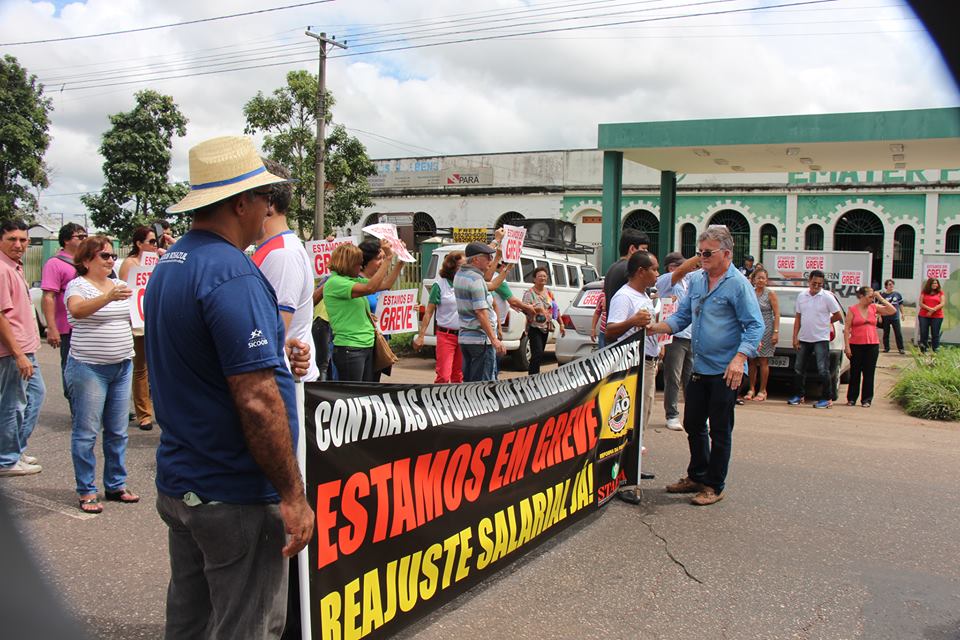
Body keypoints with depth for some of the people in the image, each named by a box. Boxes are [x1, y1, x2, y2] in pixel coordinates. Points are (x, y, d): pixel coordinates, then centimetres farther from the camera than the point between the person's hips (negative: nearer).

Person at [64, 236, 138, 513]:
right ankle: (87, 492, 10)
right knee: (86, 432, 0)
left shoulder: (119, 284, 13)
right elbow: (77, 310, -28)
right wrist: (108, 297, -41)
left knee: (117, 432, 11)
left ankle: (116, 485, 22)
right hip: (89, 367, -6)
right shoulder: (78, 285, -6)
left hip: (122, 366, 6)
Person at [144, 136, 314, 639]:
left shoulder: (168, 264, 9)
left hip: (176, 484, 9)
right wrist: (293, 494, -18)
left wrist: (272, 355, 7)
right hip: (235, 497, -9)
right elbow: (256, 402, -26)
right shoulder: (231, 272, -21)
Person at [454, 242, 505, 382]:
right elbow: (481, 312, -22)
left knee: (468, 381, 13)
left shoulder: (460, 274, 11)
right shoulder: (476, 280, -17)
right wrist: (494, 339, -21)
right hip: (481, 339, -9)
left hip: (464, 337, 9)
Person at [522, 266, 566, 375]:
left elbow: (555, 309, 17)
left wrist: (561, 324, 12)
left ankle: (534, 374, 16)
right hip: (534, 328, -6)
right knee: (538, 354, -17)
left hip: (546, 328, 6)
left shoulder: (548, 292, 13)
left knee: (539, 354, 9)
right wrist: (535, 309, -32)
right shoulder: (529, 293, -6)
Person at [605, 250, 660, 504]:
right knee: (633, 423, -12)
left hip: (649, 363, 11)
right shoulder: (623, 297, -15)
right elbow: (610, 332, -27)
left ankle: (633, 469, 29)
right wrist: (632, 321, -43)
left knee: (641, 421, 18)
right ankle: (627, 482, -11)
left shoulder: (645, 297, 17)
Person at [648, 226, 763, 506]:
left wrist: (739, 358, -26)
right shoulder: (696, 281, 10)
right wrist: (656, 327, -2)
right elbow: (682, 316, 14)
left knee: (720, 431, 3)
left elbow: (755, 326, -14)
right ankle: (696, 477, 32)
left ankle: (714, 486, 16)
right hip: (699, 368, 7)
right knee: (693, 425, 16)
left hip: (725, 372, -7)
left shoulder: (739, 284, -12)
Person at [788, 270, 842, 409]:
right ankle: (798, 396, 23)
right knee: (798, 368, 10)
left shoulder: (827, 297, -8)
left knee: (823, 370, -6)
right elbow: (798, 318, 8)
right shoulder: (802, 296, 5)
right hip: (803, 339, 5)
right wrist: (795, 337, 4)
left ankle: (827, 398, 2)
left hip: (821, 339, -5)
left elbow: (838, 316, 0)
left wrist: (824, 323, 8)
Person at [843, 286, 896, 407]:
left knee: (869, 373, 5)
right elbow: (847, 329, -4)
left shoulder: (874, 308, 7)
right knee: (855, 373, 5)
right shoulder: (852, 309, -2)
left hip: (872, 345, 2)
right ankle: (851, 399, 14)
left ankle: (866, 399, 13)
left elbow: (892, 311, 2)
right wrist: (847, 346, -10)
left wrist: (880, 298, -2)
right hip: (856, 345, -2)